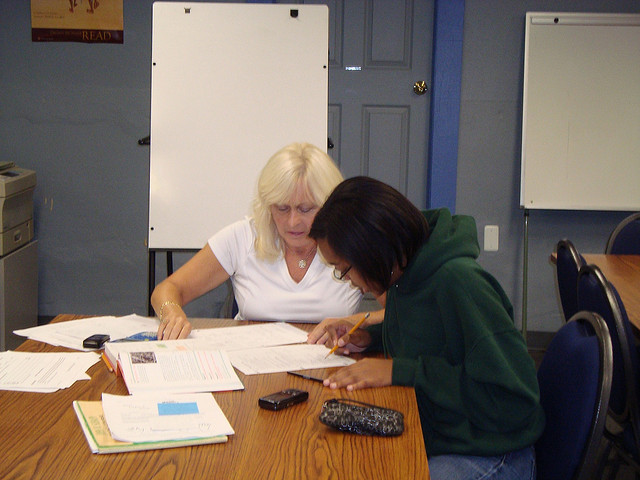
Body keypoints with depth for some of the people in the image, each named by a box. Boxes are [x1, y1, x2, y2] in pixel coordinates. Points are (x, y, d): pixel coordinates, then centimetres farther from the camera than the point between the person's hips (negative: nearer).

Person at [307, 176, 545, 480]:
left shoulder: (460, 284, -23)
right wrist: (368, 338, 4)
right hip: (428, 440, 8)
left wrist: (399, 370, -22)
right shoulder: (407, 276, 2)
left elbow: (513, 400, -24)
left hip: (485, 454, -8)